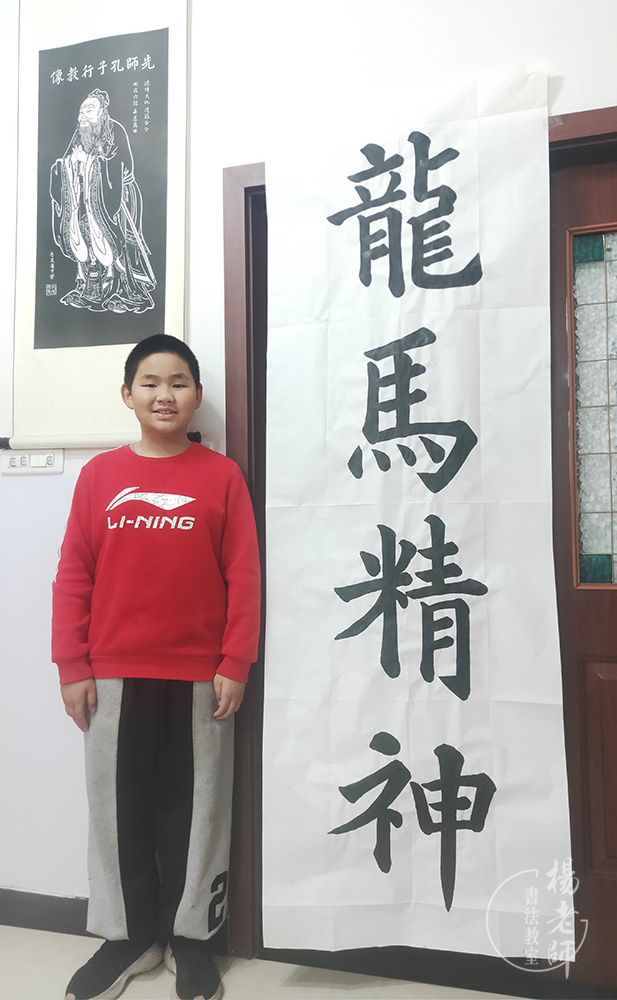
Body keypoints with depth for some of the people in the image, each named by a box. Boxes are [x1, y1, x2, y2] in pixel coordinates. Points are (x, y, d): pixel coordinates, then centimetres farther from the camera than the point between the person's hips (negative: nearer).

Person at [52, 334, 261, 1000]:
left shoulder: (221, 475, -1)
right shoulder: (100, 475, 3)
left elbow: (243, 576, -3)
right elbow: (73, 575, 3)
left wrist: (234, 666, -6)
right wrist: (72, 666, 0)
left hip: (199, 677, -1)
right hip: (114, 677, 2)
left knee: (194, 807, 11)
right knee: (118, 806, 13)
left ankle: (189, 936, 31)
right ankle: (127, 936, 33)